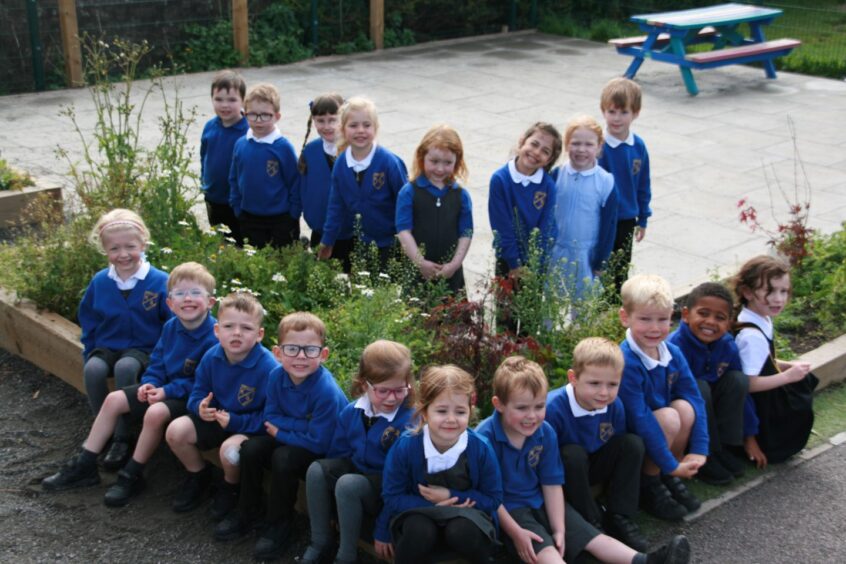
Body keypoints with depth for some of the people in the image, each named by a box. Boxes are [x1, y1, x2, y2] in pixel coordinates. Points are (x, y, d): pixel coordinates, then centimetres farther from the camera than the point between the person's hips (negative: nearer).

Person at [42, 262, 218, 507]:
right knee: (114, 399, 2)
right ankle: (84, 466, 10)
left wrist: (167, 391, -22)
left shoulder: (214, 336, -23)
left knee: (156, 412, -34)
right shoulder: (170, 327, 1)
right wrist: (150, 384, -10)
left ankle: (132, 476, -14)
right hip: (166, 388, 8)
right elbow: (157, 362, 11)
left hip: (193, 397, -8)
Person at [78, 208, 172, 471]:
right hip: (107, 347, 3)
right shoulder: (99, 282, 1)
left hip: (145, 349, -3)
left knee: (125, 368, -35)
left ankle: (121, 439, -22)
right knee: (92, 370, -29)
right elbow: (88, 321, 15)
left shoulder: (160, 281, -9)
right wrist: (90, 352, 6)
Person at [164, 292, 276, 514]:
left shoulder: (267, 367, -26)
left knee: (230, 449, -34)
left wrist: (237, 421, -31)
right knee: (176, 430, -11)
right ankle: (199, 476, 18)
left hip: (252, 427, -6)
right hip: (216, 418, 6)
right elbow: (198, 392, 5)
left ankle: (231, 489, 3)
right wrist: (200, 406, -19)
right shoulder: (212, 357, -8)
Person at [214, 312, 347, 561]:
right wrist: (303, 424, -21)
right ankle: (248, 512, 8)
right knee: (251, 449, -12)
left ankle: (279, 524, -8)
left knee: (283, 458, -29)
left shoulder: (326, 391, -33)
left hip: (325, 451, -6)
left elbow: (318, 442, -29)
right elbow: (270, 417, -5)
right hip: (293, 439, 6)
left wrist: (281, 431, -17)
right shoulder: (277, 375, -15)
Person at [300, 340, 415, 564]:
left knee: (348, 484, -31)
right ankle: (322, 543, -4)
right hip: (356, 469, 7)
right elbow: (338, 453, 11)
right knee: (317, 470, -13)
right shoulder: (351, 412, -2)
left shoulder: (410, 421, -22)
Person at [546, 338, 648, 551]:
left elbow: (618, 449, 1)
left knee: (633, 443, -12)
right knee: (573, 453, -35)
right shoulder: (554, 407, -31)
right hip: (563, 472, -5)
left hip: (593, 469, 5)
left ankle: (619, 518, -11)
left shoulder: (615, 406, -13)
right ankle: (591, 522, -19)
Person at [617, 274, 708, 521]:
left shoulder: (673, 354, -7)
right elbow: (639, 418, -28)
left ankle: (669, 480, 0)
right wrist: (670, 464, -24)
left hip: (652, 428, 6)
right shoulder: (626, 362, -29)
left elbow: (695, 398, -8)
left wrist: (699, 450, -17)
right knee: (669, 417, -27)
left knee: (685, 407, -19)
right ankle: (649, 486, -5)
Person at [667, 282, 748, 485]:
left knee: (738, 379, -16)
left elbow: (742, 389, -1)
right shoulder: (676, 346, -29)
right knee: (699, 387, -31)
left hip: (710, 411, 5)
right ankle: (705, 459, -17)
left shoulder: (728, 345, -10)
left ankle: (724, 449, -9)